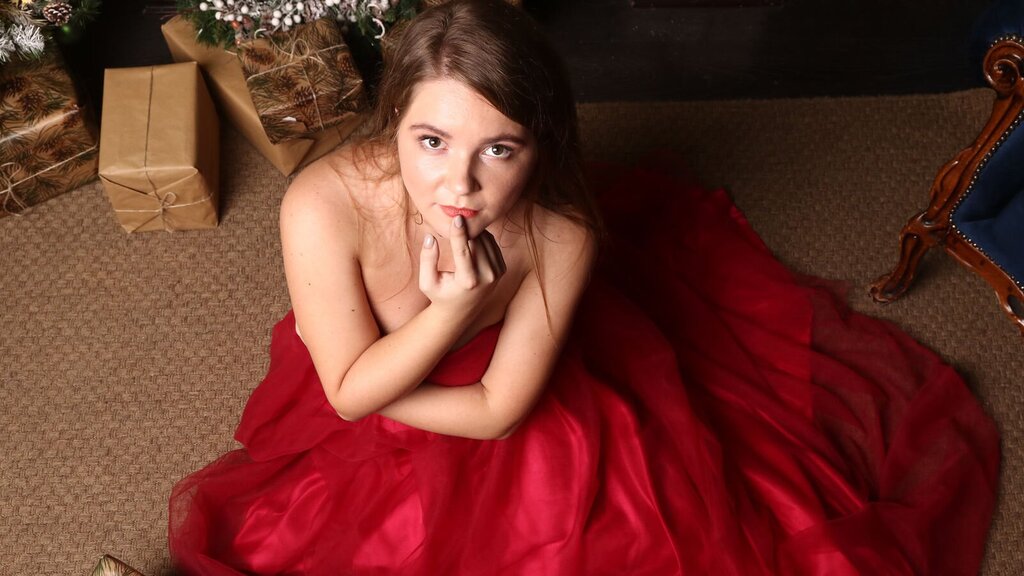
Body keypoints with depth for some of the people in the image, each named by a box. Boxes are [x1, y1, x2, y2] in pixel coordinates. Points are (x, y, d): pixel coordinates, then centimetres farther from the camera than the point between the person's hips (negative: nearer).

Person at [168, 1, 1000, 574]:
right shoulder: (324, 207, -36)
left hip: (508, 396, 0)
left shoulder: (560, 235, -33)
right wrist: (452, 308, -41)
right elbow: (351, 392, -26)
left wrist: (375, 386, -20)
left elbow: (496, 411, -21)